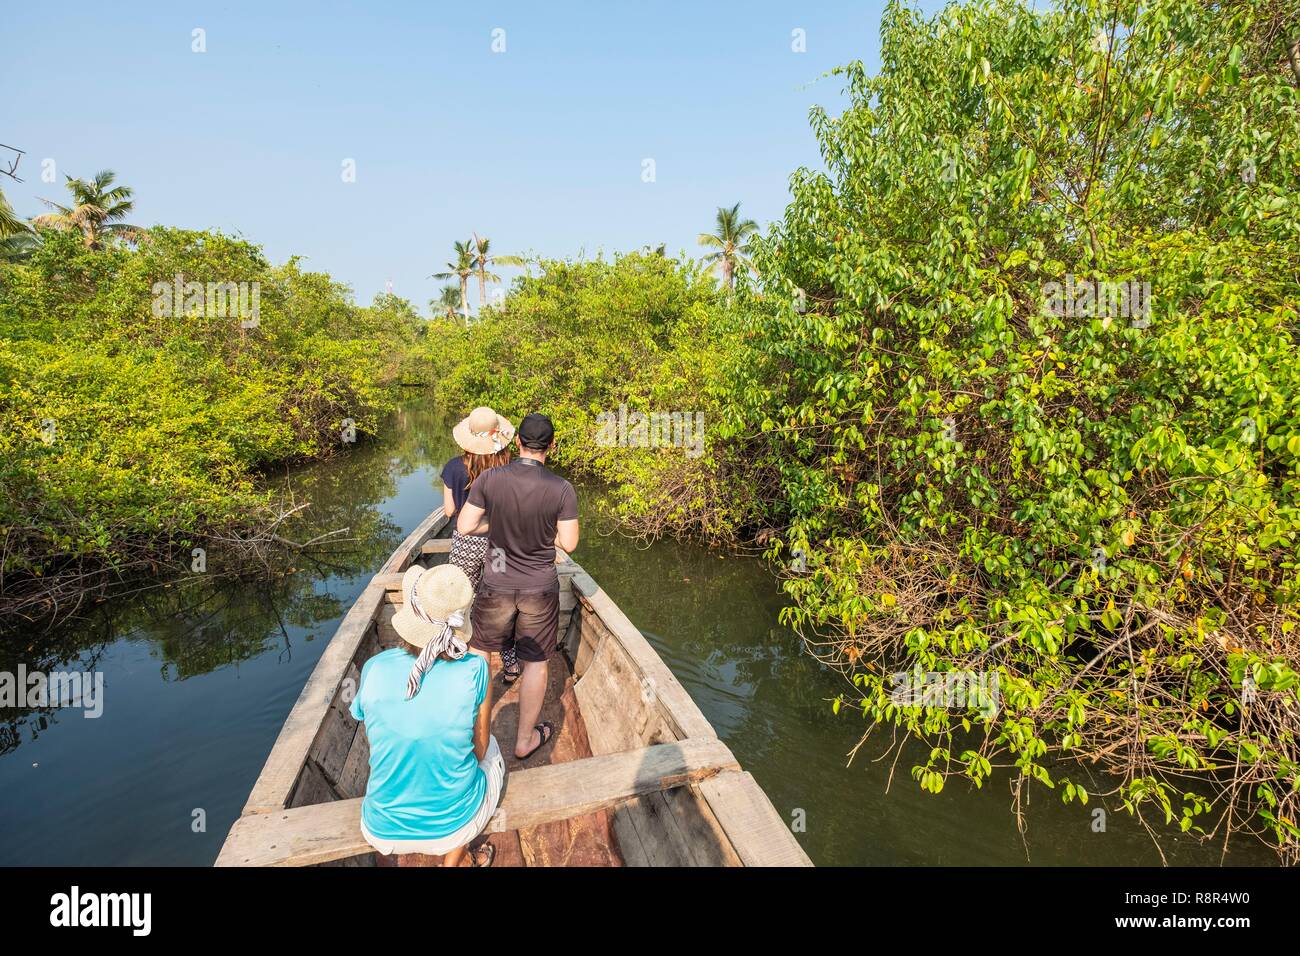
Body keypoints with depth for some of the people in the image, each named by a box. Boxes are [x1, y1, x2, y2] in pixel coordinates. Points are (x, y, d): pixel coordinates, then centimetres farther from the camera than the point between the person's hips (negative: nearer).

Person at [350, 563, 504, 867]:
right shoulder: (475, 669, -24)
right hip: (456, 824, -2)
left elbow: (374, 742, 0)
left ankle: (456, 854, 31)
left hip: (382, 831, 2)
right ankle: (454, 858, 24)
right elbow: (479, 750, -9)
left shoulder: (374, 669, -18)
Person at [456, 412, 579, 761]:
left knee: (479, 651, 25)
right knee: (535, 663, 15)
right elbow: (568, 543, -12)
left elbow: (464, 526, -8)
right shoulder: (562, 489, -18)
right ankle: (525, 739, 29)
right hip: (540, 589, -1)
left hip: (496, 585, 2)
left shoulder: (490, 479, -15)